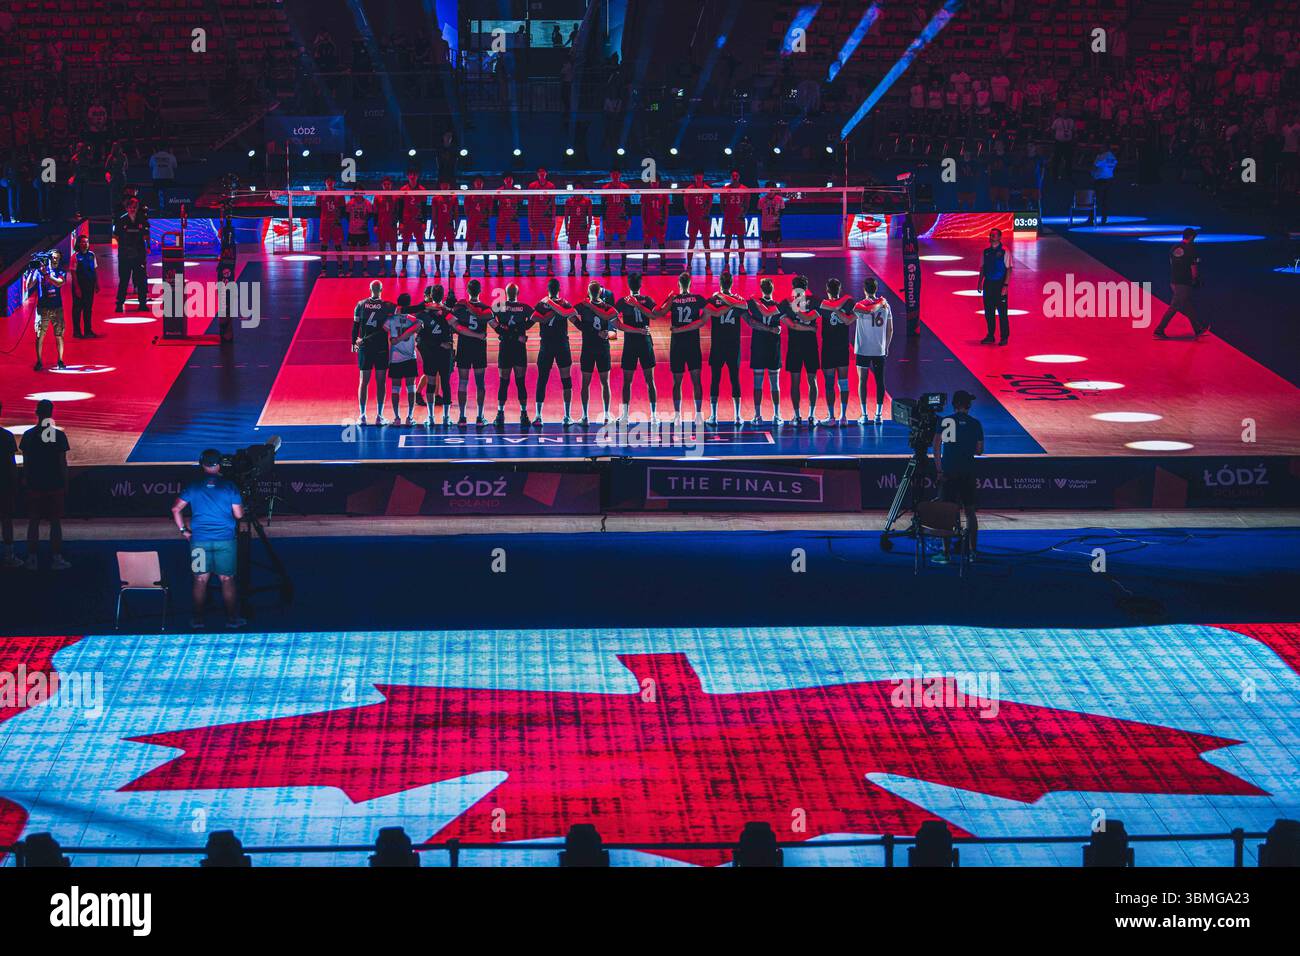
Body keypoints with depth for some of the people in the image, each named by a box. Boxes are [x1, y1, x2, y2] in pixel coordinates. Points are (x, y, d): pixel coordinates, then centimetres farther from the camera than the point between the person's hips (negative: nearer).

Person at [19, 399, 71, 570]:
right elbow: (63, 462, -4)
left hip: (35, 485, 1)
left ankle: (32, 559, 6)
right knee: (55, 521, 5)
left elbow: (26, 462, 0)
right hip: (55, 485, -1)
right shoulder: (59, 434, -6)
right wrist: (65, 483, 6)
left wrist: (25, 480, 12)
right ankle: (56, 558, 4)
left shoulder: (29, 435, -3)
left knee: (33, 522, 7)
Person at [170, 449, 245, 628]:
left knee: (200, 580, 8)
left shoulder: (193, 486, 1)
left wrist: (183, 530, 8)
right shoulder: (229, 486, -3)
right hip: (225, 540, -1)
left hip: (199, 539, 1)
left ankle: (198, 619, 11)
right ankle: (232, 618, 10)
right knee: (227, 580, 6)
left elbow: (176, 509, -1)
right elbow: (238, 514, -1)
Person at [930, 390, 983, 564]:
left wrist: (939, 470, -4)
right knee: (970, 511, 10)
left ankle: (946, 553, -2)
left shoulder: (944, 421, 0)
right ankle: (972, 552, 10)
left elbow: (936, 446, -7)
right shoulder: (975, 424, 3)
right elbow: (979, 450, 7)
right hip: (968, 472, 1)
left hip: (948, 472, -1)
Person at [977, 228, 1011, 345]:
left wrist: (1005, 285, -15)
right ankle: (990, 336, 18)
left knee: (1002, 312, -1)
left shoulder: (1004, 251, -6)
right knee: (988, 311, 9)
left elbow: (1009, 269, -8)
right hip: (988, 284, 5)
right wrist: (980, 282, 7)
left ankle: (1004, 337, 5)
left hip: (999, 284, -5)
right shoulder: (986, 252, 10)